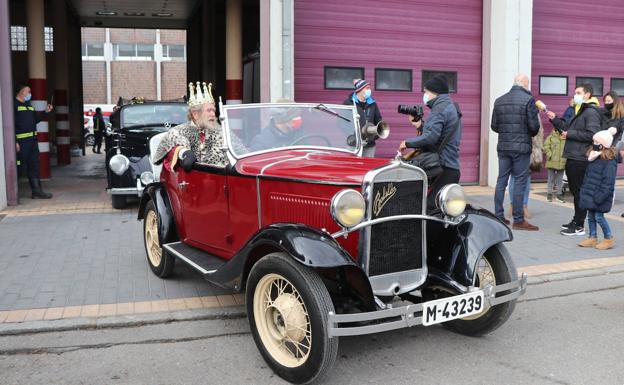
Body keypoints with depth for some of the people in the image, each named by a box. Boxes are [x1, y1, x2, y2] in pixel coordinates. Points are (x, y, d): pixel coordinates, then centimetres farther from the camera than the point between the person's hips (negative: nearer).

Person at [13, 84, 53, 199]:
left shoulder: (29, 105, 18)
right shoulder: (14, 105, -9)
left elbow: (35, 120, 22)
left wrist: (45, 112, 11)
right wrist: (14, 142, -21)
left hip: (32, 140, 8)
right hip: (21, 141, -8)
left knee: (34, 166, 9)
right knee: (20, 167, -3)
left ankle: (37, 191, 13)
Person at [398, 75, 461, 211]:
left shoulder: (440, 108, -11)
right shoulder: (451, 107, 21)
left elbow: (431, 138, -23)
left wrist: (408, 142, -12)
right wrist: (420, 125, 14)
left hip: (441, 169, -11)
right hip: (452, 168, 11)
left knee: (430, 206, -14)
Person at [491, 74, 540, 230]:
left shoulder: (499, 100, 8)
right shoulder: (528, 100, -8)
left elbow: (494, 126, 8)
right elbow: (534, 125, -11)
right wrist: (531, 133, 10)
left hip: (503, 147, 5)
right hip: (521, 147, -5)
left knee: (501, 180, 10)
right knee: (520, 182, -1)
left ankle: (498, 216, 14)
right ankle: (518, 220, 2)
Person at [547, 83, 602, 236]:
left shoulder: (591, 112, -11)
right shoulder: (580, 111, 21)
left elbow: (592, 135, -22)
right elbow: (568, 129, 24)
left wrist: (570, 134, -16)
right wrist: (555, 119, 15)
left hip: (580, 160, -10)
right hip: (573, 158, 10)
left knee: (580, 192, -5)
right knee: (575, 191, 16)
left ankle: (579, 226, 0)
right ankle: (576, 221, 25)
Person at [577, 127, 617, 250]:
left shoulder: (609, 162, -16)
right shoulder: (593, 158, 10)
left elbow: (608, 183, -19)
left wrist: (600, 197, -22)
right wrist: (584, 191, 13)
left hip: (599, 197, -8)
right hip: (590, 195, 8)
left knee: (599, 216, -3)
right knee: (591, 216, 12)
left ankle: (609, 238, 13)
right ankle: (593, 238, 22)